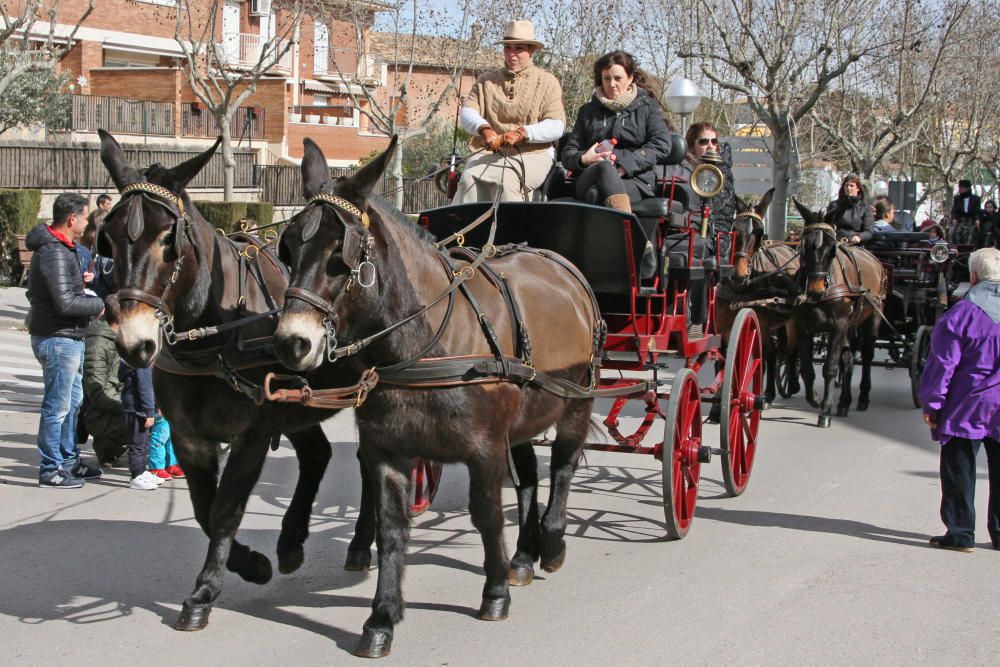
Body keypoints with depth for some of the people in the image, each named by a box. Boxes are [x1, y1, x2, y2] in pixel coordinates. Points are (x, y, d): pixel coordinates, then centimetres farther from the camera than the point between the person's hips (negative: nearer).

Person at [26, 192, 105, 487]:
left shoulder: (61, 248, 12)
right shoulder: (55, 253, -21)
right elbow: (65, 303, -27)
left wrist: (81, 281, 9)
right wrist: (97, 305, -12)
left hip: (68, 338, 11)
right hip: (58, 339, -11)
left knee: (72, 400, 21)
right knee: (57, 406, -1)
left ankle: (69, 460, 33)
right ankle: (51, 470, 8)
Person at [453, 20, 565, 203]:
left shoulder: (547, 82, 9)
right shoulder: (487, 81, 18)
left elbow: (557, 126, -3)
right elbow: (466, 112, 5)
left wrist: (522, 133, -19)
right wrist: (484, 129, -18)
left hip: (533, 153, -3)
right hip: (490, 152, 3)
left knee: (506, 179, -35)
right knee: (469, 176, -29)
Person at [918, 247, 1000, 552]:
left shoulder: (961, 313, -13)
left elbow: (943, 364, -11)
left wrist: (932, 403, -2)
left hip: (967, 408, -4)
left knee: (959, 470, 4)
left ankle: (960, 533, 6)